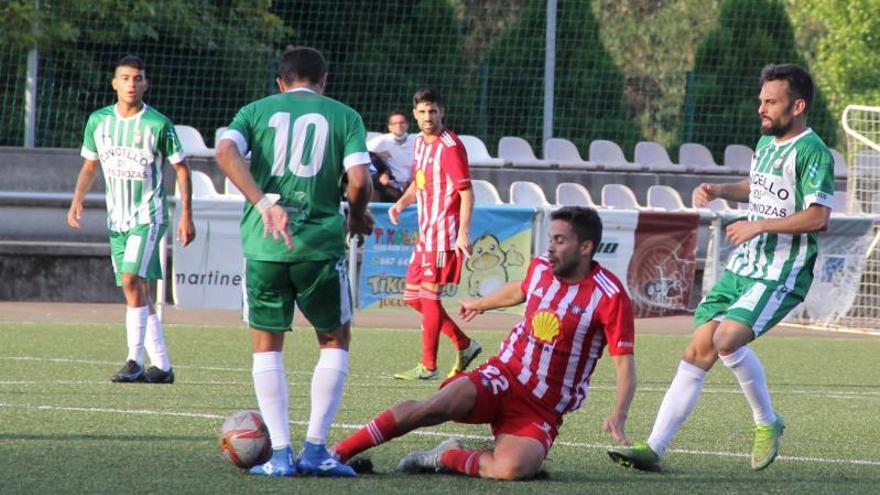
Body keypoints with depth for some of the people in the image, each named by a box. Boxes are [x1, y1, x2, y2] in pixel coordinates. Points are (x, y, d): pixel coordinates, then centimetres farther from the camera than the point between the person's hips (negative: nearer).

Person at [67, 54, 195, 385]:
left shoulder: (158, 124, -9)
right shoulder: (99, 121, 4)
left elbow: (181, 168, -2)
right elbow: (89, 165, 16)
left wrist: (186, 215, -7)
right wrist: (77, 200, 1)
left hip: (148, 217, -6)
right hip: (117, 219, 6)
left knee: (131, 281, -20)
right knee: (138, 291, 7)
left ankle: (135, 362, -18)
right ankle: (161, 366, 14)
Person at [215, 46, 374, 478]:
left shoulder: (256, 111, 13)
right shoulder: (344, 117, 8)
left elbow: (226, 152, -8)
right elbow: (358, 179, -6)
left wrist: (264, 205, -14)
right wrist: (357, 217, 14)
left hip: (264, 246, 1)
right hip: (320, 244, -1)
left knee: (267, 344, 13)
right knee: (335, 340, 16)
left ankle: (280, 453, 6)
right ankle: (315, 449, 8)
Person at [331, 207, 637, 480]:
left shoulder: (609, 296, -13)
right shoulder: (541, 267, 5)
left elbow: (624, 364, -15)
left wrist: (618, 415, -32)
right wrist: (480, 304, 50)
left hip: (542, 410, -3)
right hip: (502, 378, 3)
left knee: (510, 468, -32)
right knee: (433, 407, -27)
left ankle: (448, 457, -4)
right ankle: (337, 453, -20)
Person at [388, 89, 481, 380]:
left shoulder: (450, 146, -13)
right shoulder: (420, 142, 13)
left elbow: (466, 192, -16)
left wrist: (463, 233, -24)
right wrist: (401, 203, 7)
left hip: (444, 231, -9)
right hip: (425, 232, 9)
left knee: (429, 293, -7)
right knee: (413, 295, 11)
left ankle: (428, 367, -1)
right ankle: (464, 345, 20)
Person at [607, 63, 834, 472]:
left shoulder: (811, 151, -13)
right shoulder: (765, 143, 15)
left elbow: (818, 216, -22)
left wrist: (758, 225, -20)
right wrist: (721, 191, 15)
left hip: (781, 277, -8)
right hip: (742, 268, 8)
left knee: (727, 338, -27)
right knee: (697, 352, 0)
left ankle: (767, 423, -4)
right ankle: (654, 448, 1)